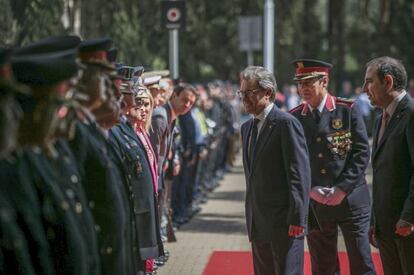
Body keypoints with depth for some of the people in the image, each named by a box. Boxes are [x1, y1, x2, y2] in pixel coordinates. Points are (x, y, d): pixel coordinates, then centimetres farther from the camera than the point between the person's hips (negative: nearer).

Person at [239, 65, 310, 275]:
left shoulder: (286, 123, -11)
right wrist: (251, 218, 17)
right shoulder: (247, 127, 16)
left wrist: (297, 218, -18)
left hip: (284, 223, -8)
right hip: (259, 224, 8)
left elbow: (299, 174, -15)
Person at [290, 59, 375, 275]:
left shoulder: (348, 111, -3)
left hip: (351, 200, -2)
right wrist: (309, 190, -8)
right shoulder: (294, 118, 4)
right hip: (315, 204, 3)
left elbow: (362, 153, -6)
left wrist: (342, 189, -12)